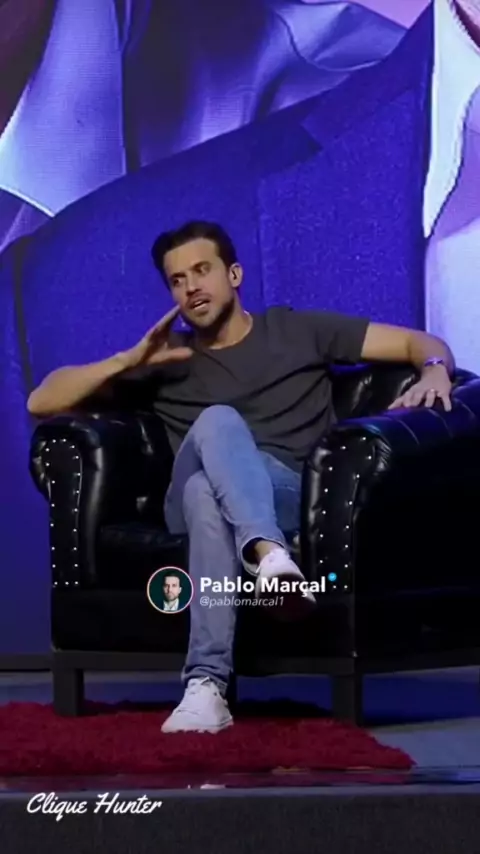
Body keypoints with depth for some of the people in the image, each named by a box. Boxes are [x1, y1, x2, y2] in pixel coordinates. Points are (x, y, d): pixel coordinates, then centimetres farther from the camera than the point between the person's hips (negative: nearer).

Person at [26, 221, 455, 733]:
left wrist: (434, 371, -6)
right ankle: (267, 553, -59)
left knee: (208, 489, -37)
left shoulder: (299, 331, 23)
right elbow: (41, 402, 19)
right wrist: (130, 360, 6)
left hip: (293, 497, -1)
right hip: (199, 501, 1)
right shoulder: (165, 359, 25)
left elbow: (422, 343, 19)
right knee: (217, 421, -34)